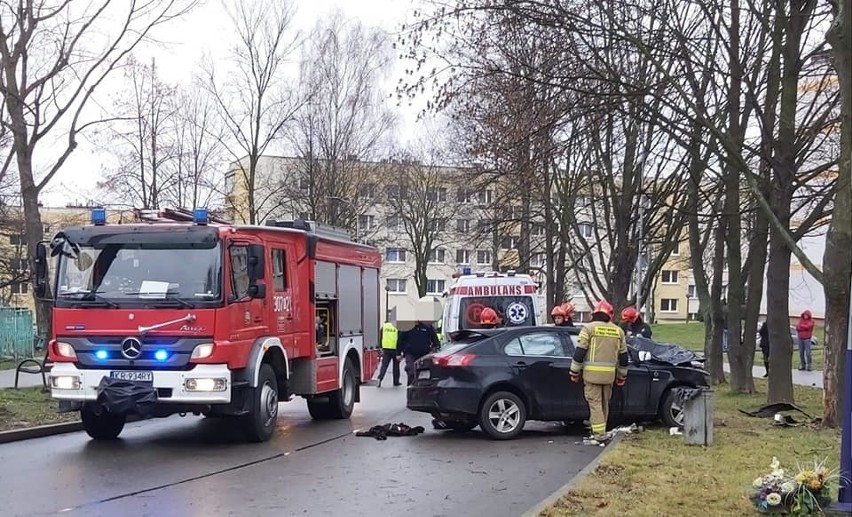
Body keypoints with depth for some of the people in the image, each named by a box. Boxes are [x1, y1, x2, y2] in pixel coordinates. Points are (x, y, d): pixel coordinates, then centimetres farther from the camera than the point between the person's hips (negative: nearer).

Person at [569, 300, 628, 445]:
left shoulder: (589, 328, -4)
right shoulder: (618, 331, 10)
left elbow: (579, 352, -7)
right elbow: (623, 356, 15)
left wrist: (574, 372, 0)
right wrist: (622, 376, 24)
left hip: (592, 373, -4)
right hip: (609, 374, 4)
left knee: (595, 404, -2)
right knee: (604, 404, 16)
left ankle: (599, 436, -7)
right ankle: (599, 431, 23)